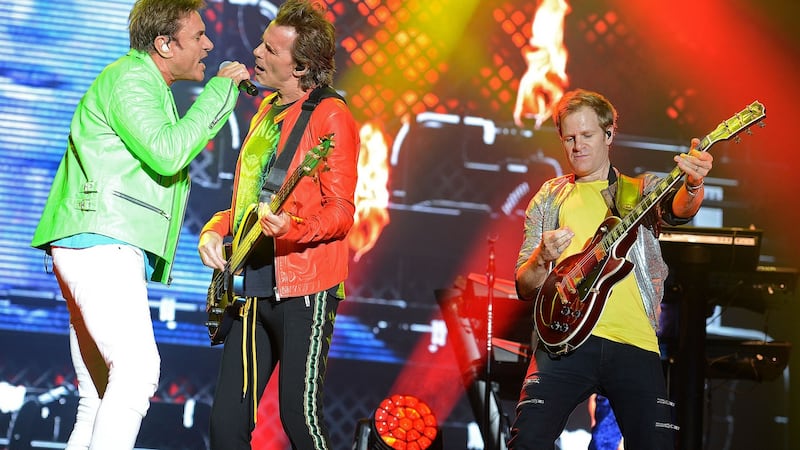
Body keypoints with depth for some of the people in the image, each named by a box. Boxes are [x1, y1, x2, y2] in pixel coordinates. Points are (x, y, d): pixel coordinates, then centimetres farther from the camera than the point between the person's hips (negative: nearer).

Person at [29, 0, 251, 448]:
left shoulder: (148, 87, 28)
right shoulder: (130, 78, -5)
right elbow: (167, 154, -18)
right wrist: (221, 89, -11)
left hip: (109, 251, 11)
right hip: (99, 243, -11)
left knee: (100, 399, 7)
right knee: (137, 367, -24)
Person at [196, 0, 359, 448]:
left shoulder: (330, 116, -7)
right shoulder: (265, 114, 18)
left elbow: (340, 212, -13)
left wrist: (291, 227, -32)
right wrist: (216, 230, 6)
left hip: (303, 292, -8)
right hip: (251, 290, 8)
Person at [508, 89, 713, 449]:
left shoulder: (642, 190, 16)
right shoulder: (549, 199, 19)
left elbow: (677, 210, -8)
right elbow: (524, 288, 16)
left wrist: (693, 188, -33)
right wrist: (541, 259, -8)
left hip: (635, 343, 0)